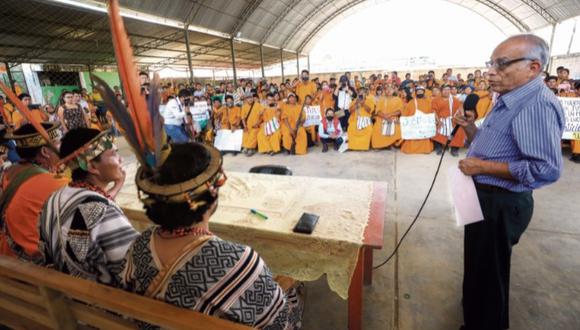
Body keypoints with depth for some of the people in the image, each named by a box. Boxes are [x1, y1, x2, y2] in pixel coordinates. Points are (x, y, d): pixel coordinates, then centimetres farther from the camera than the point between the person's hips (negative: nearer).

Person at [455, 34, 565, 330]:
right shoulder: (509, 101, 10)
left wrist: (483, 167, -24)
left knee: (488, 277, 9)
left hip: (500, 204, -10)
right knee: (479, 268, 27)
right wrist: (469, 127, 1)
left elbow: (547, 169, -28)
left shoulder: (538, 104, -22)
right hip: (485, 197, 10)